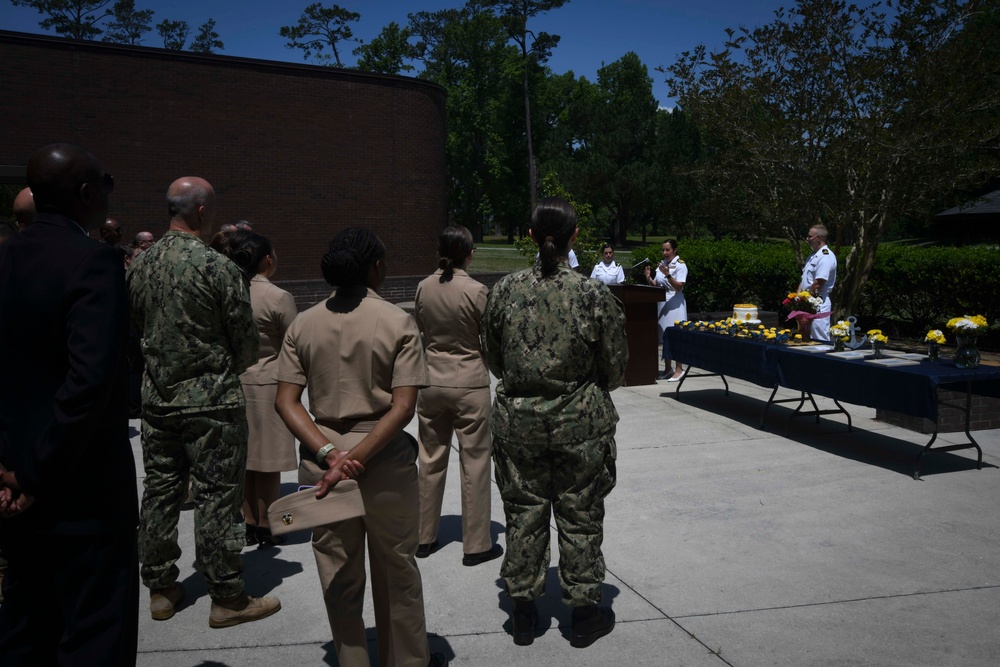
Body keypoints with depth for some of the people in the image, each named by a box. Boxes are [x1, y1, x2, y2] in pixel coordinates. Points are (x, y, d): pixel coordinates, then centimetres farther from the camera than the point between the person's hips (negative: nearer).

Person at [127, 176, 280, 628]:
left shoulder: (140, 264, 3)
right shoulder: (217, 267, -16)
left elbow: (134, 328, 12)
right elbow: (246, 342, -9)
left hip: (157, 397, 7)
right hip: (211, 400, -6)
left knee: (160, 490, 14)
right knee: (216, 496, 1)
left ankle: (160, 589, 26)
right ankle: (227, 599, 11)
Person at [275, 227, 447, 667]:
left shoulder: (303, 324, 0)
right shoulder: (397, 323, -9)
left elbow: (286, 402, -6)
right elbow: (403, 407, -17)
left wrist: (327, 453, -13)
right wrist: (355, 460, -18)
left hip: (323, 459, 3)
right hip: (385, 459, -2)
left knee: (338, 574, 15)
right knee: (396, 570, 15)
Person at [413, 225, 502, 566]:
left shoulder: (424, 287, -2)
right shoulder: (476, 291, -16)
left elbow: (420, 330, 9)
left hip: (431, 379, 5)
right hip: (469, 383, -4)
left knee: (431, 460, 15)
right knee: (474, 463, 6)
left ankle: (424, 537, 26)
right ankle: (476, 545, 14)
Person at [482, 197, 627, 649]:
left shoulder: (504, 290, -6)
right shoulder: (595, 295, -13)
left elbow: (493, 360, 6)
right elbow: (615, 370, -4)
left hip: (517, 419, 2)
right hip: (579, 422, -2)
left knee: (523, 513, 14)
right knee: (580, 516, 12)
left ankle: (523, 613, 27)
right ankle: (583, 612, 27)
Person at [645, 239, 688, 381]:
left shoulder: (680, 265, -7)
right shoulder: (662, 264, 11)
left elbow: (679, 287, -15)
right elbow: (656, 285, 14)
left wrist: (667, 274, -26)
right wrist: (649, 278, -5)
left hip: (674, 303, -7)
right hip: (662, 303, 7)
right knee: (664, 335, 9)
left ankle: (679, 369, 0)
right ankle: (667, 368, 17)